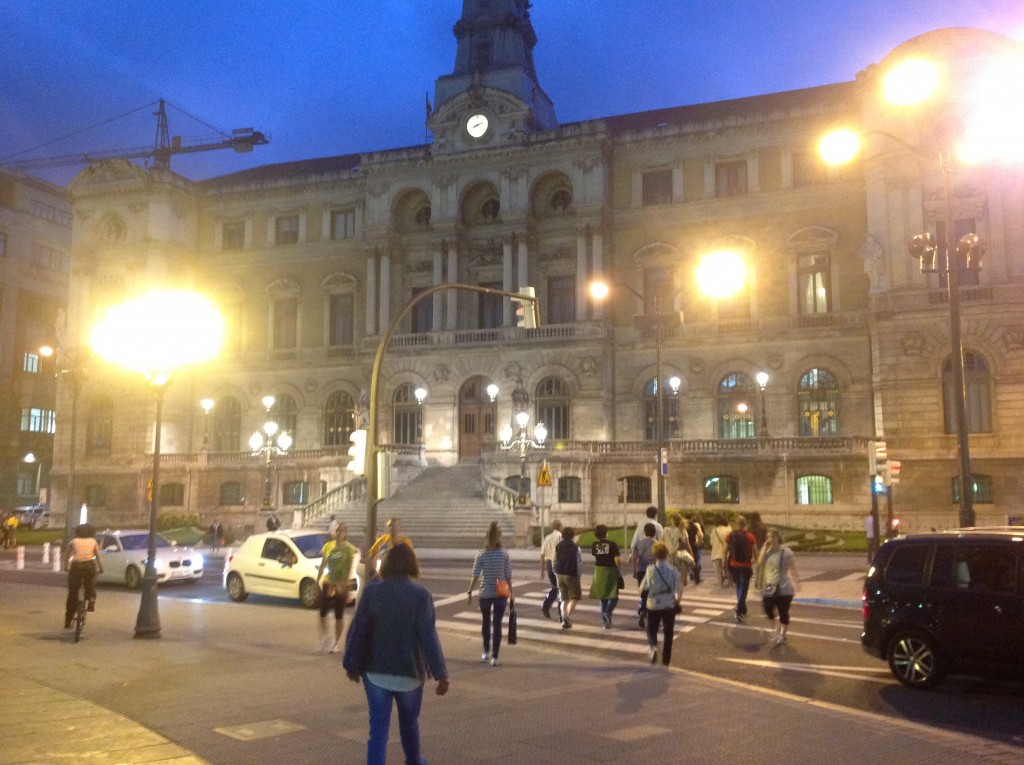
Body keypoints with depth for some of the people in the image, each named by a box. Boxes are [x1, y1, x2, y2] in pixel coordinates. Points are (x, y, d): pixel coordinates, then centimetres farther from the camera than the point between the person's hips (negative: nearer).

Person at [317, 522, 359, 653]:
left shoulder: (349, 549, -9)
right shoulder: (328, 546, 5)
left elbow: (350, 569, -12)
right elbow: (323, 565, 10)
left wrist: (344, 585, -19)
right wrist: (317, 581, 6)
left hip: (341, 585, -3)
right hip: (327, 583, 3)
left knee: (339, 615, 5)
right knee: (322, 612, -4)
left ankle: (337, 643, 17)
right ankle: (325, 637, 15)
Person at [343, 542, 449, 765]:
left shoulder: (372, 591, -6)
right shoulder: (420, 594, -12)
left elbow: (357, 630, -3)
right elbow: (429, 637, -14)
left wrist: (352, 664, 9)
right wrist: (440, 674, -10)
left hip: (375, 671, 1)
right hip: (409, 672, 0)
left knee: (378, 727, 4)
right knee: (409, 722, 22)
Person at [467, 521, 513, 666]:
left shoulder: (481, 555, -8)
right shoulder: (505, 555, -7)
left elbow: (475, 576, -9)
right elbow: (508, 577, -4)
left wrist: (470, 592, -2)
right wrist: (511, 593, 7)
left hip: (485, 594, 1)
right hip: (501, 594, -1)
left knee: (486, 622, 20)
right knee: (497, 625, 3)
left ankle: (486, 652, 30)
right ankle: (494, 657, 1)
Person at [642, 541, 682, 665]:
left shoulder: (651, 569, -13)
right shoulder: (673, 569, -12)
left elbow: (644, 587, -10)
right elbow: (678, 589, -11)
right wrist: (677, 599, 8)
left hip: (654, 605, -1)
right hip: (669, 605, 1)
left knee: (652, 629, 15)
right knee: (668, 632, 16)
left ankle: (653, 646, -13)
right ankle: (666, 659, 20)